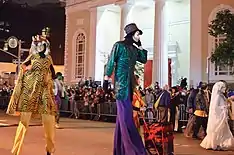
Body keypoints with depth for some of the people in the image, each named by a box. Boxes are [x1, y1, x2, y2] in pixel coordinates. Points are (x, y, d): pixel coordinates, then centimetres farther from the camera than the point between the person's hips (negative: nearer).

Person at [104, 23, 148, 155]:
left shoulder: (134, 49, 15)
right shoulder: (119, 45, -4)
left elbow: (144, 60, 19)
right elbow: (111, 63, -5)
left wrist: (140, 46, 12)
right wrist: (106, 79, -7)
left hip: (130, 83, 7)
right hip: (121, 82, -7)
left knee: (123, 114, 11)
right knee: (126, 114, -10)